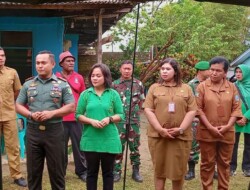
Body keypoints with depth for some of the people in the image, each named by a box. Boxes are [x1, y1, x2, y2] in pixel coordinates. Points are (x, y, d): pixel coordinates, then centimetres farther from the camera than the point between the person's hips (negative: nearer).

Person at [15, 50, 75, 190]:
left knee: (56, 170, 6)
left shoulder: (62, 84, 1)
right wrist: (31, 114, -11)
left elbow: (71, 107, -2)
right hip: (33, 131, 2)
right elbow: (18, 105, 9)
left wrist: (52, 113, -15)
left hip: (54, 131, -2)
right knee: (33, 170, 10)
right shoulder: (28, 84, 8)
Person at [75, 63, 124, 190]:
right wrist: (91, 121, -14)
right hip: (90, 140, 0)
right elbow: (78, 115, 3)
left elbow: (120, 115, 5)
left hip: (109, 140, 0)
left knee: (108, 172, 10)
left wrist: (109, 119, -15)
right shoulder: (85, 94, 3)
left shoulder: (113, 94, 2)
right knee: (91, 172, 11)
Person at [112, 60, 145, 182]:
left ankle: (136, 171, 19)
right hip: (119, 121, -1)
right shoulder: (114, 84, 0)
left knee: (134, 147, 8)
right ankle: (117, 171, 14)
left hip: (134, 120, 1)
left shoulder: (138, 84, 3)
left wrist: (134, 112, 10)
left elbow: (141, 101, 13)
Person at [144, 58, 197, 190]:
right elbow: (148, 110, -1)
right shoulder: (154, 88, 7)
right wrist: (160, 129, -12)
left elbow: (192, 111, 2)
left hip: (180, 136, 0)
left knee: (179, 170, 8)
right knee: (159, 169, 8)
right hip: (158, 135, 0)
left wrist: (181, 129, -11)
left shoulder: (186, 88, 8)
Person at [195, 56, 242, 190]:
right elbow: (198, 109, -7)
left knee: (224, 163, 13)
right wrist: (210, 127, -14)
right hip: (207, 132, -2)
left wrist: (228, 126, -10)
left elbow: (236, 108, 3)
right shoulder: (202, 86, -4)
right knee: (207, 163, 7)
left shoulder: (232, 87, 3)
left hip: (227, 133, 2)